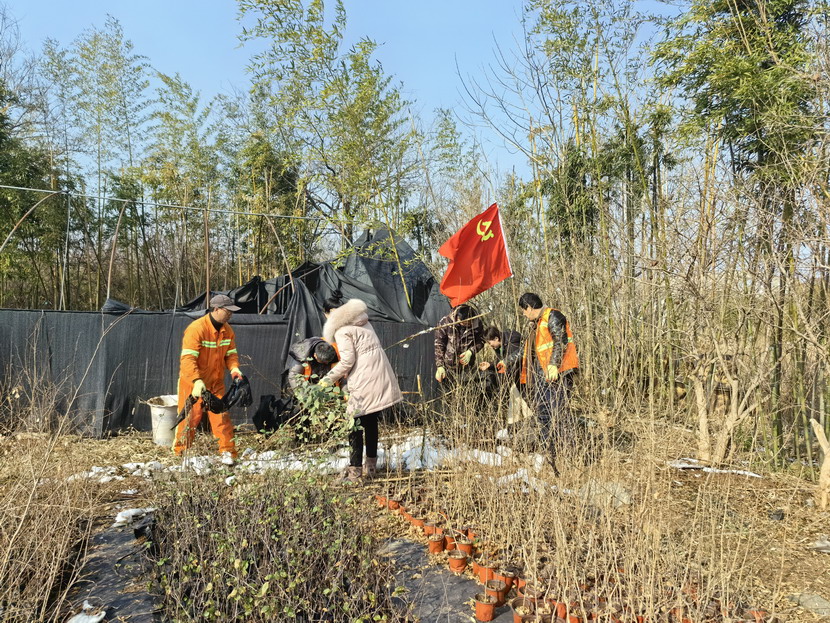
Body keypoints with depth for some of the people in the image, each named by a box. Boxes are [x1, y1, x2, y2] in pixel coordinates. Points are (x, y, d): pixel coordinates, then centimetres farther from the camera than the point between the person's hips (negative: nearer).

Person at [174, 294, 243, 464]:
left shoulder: (227, 330, -1)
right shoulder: (196, 328, -24)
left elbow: (231, 353, 6)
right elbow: (188, 359, -30)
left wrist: (234, 368, -16)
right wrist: (197, 381, -41)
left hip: (216, 383, 5)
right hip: (193, 383, -5)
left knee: (222, 417, 2)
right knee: (189, 418, 4)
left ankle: (227, 452, 11)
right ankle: (179, 454, 21)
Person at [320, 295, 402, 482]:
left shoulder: (341, 329, -9)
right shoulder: (362, 321, 17)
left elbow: (347, 361, -13)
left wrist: (327, 379, -3)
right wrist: (347, 372, 22)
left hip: (364, 379, -8)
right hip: (381, 374, 9)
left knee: (354, 423, 0)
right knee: (371, 421, 17)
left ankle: (355, 469, 2)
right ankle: (371, 465, 26)